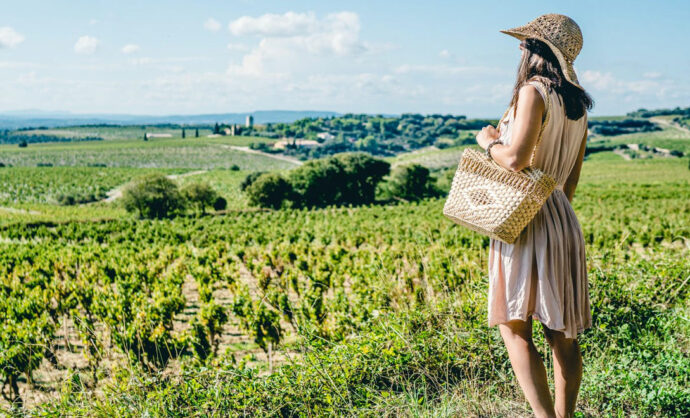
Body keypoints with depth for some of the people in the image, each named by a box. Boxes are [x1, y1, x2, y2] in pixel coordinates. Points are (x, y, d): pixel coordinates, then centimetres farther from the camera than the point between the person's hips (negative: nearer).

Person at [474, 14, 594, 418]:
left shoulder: (534, 91, -13)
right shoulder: (578, 105, 12)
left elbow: (515, 159, -23)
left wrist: (487, 141, -4)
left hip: (525, 220, -8)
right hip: (563, 219, 8)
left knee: (515, 329, -4)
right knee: (563, 333, 10)